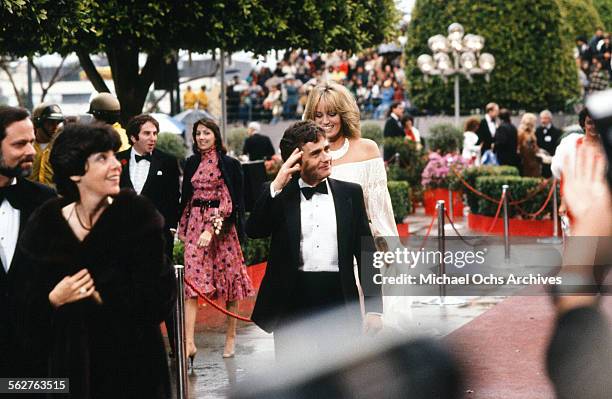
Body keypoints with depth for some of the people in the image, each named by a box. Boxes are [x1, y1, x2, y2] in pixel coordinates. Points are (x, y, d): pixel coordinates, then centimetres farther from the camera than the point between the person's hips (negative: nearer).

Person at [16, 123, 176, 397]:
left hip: (134, 358, -2)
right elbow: (30, 311, 0)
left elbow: (158, 295, -12)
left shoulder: (138, 216, -8)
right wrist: (54, 300, -19)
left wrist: (101, 296, -17)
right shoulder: (45, 225, -3)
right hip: (72, 361, 2)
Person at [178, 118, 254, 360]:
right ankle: (189, 342, -14)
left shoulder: (229, 164, -4)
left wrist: (211, 229, -21)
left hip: (222, 225, -3)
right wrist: (182, 227, 17)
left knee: (229, 278, 4)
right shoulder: (192, 163, 11)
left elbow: (229, 201, -12)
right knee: (191, 281, -8)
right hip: (195, 225, 4)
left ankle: (230, 337, 17)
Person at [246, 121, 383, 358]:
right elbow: (253, 231, -11)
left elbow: (365, 253, 8)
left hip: (338, 300, 1)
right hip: (291, 303, -1)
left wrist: (373, 308, 2)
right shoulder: (279, 195, 4)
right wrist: (277, 185, -17)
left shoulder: (350, 193, 8)